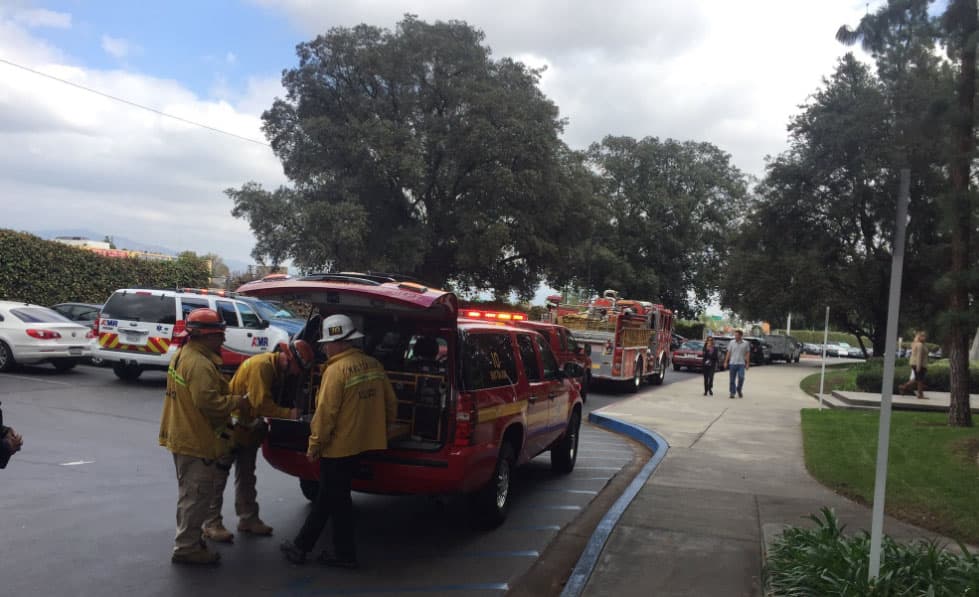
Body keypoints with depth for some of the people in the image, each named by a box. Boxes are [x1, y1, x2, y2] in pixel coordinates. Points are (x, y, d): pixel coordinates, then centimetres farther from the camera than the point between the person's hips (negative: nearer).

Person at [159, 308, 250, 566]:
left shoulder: (181, 356, 10)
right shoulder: (201, 364, -24)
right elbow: (209, 403, -30)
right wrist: (238, 402, -16)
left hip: (182, 437, 11)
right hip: (198, 443, -11)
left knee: (190, 494, 22)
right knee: (196, 496, 0)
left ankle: (189, 538, 34)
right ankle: (186, 547, 8)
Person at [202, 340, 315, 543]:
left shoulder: (279, 370, 3)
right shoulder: (261, 366, -28)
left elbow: (271, 400, 10)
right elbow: (261, 403, -33)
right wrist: (289, 413, -31)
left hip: (249, 426, 10)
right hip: (231, 425, -10)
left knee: (246, 476, 17)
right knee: (219, 475, 0)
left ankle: (248, 518, 26)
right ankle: (212, 523, 7)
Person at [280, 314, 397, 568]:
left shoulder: (336, 370, -18)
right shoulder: (373, 365, 4)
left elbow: (325, 412, -18)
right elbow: (391, 403, 10)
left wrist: (314, 445, -8)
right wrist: (381, 427, 24)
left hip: (339, 446, -7)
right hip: (363, 441, 7)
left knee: (335, 499, 8)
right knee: (328, 495, 17)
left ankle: (345, 554, 17)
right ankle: (302, 545, 26)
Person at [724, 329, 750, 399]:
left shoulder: (745, 344, 3)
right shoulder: (731, 343, 5)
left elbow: (747, 354, 6)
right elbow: (728, 353, 7)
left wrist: (747, 364, 1)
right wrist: (726, 362, 2)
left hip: (741, 363, -1)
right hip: (732, 363, 1)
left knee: (741, 378, -12)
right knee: (732, 379, 3)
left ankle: (739, 390, 12)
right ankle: (732, 392, 12)